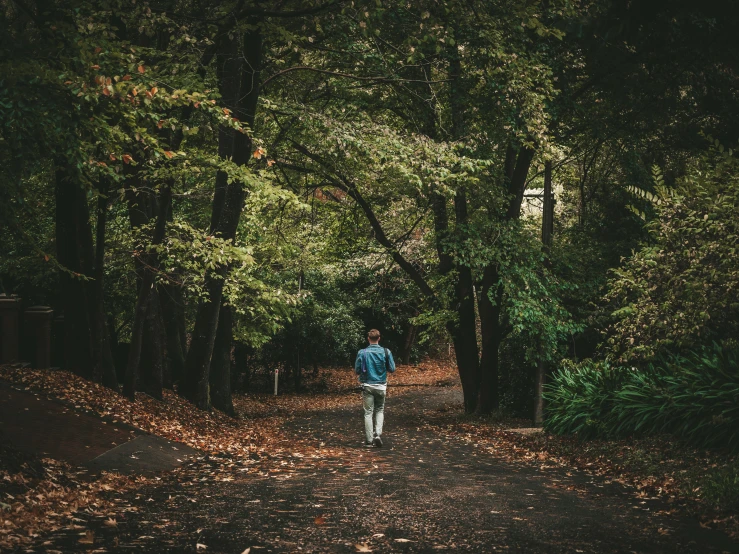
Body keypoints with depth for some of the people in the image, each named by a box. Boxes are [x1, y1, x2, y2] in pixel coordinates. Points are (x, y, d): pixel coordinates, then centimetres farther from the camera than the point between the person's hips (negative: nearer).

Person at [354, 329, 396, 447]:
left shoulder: (362, 353, -9)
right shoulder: (386, 352, -7)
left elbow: (357, 371, -5)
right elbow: (392, 369, -3)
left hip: (367, 386, -1)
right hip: (381, 386, 1)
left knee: (368, 413, 5)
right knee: (380, 410, 17)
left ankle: (369, 440, 5)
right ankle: (378, 434, 0)